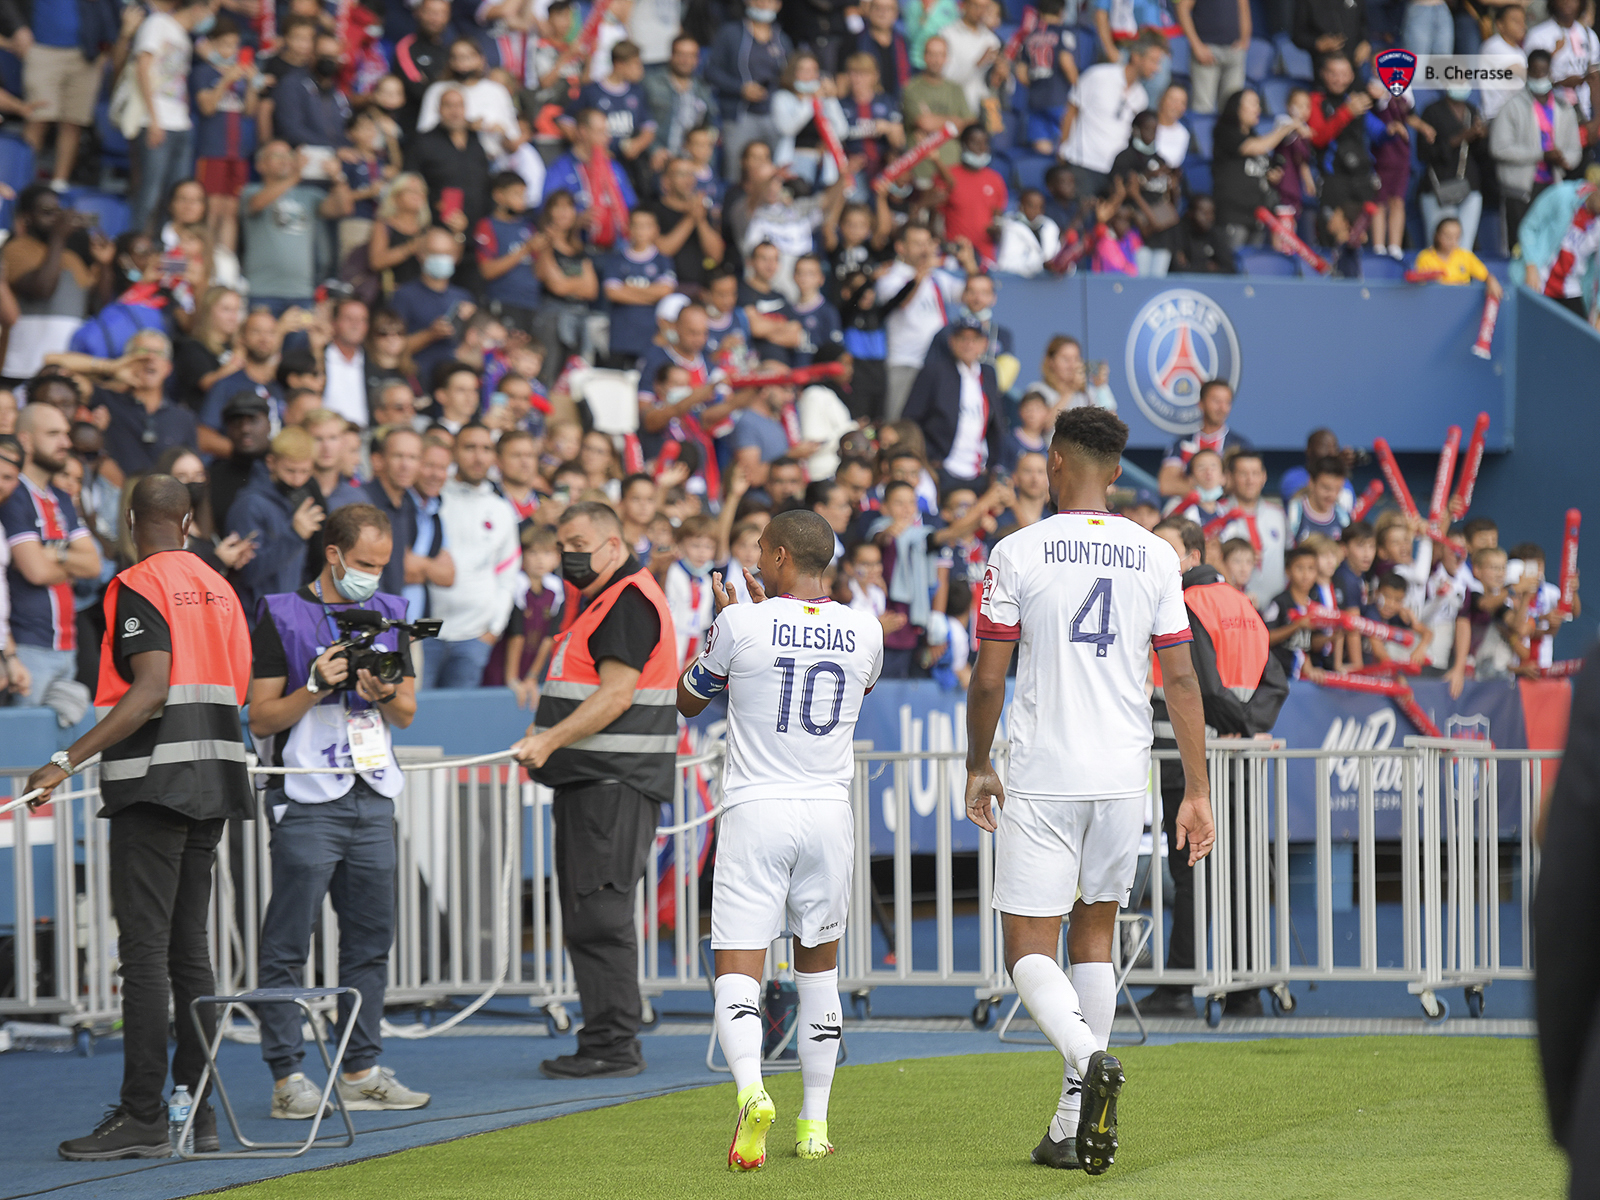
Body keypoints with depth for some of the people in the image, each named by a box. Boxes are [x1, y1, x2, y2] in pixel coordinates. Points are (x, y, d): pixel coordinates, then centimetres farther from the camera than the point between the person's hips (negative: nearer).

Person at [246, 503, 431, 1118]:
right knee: (288, 942, -6)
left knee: (371, 938, 6)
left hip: (373, 797, 6)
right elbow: (261, 719, -3)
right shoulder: (282, 616, -2)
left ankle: (361, 1070, 11)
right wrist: (317, 687, -16)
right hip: (307, 799, -6)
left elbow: (408, 712, 16)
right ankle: (287, 1077, -5)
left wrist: (385, 695, -6)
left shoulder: (388, 615, 14)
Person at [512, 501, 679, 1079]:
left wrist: (552, 740, -25)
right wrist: (543, 737, 17)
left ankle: (614, 1045, -11)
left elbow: (617, 693, -21)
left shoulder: (630, 602, -12)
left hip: (615, 784, -11)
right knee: (587, 917, 12)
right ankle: (607, 1041, 16)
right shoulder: (594, 601, 22)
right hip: (590, 781, 11)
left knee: (599, 913, -12)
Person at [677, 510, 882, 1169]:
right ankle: (814, 1123, 17)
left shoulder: (742, 623, -8)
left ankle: (751, 1091, -30)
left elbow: (688, 700, 8)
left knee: (738, 974, -5)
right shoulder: (863, 631, 1)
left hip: (756, 815, -3)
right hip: (829, 812, 3)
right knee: (819, 968, 17)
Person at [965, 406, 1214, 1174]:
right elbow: (1181, 679, 2)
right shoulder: (1155, 556, 3)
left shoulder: (1017, 554, -5)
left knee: (1029, 952, 0)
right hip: (1123, 778, 4)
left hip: (1042, 781, -4)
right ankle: (1073, 1127, 14)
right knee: (1094, 937, 16)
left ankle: (1088, 1058, -29)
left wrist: (978, 768, 12)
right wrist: (1197, 792, 6)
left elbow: (987, 680, -3)